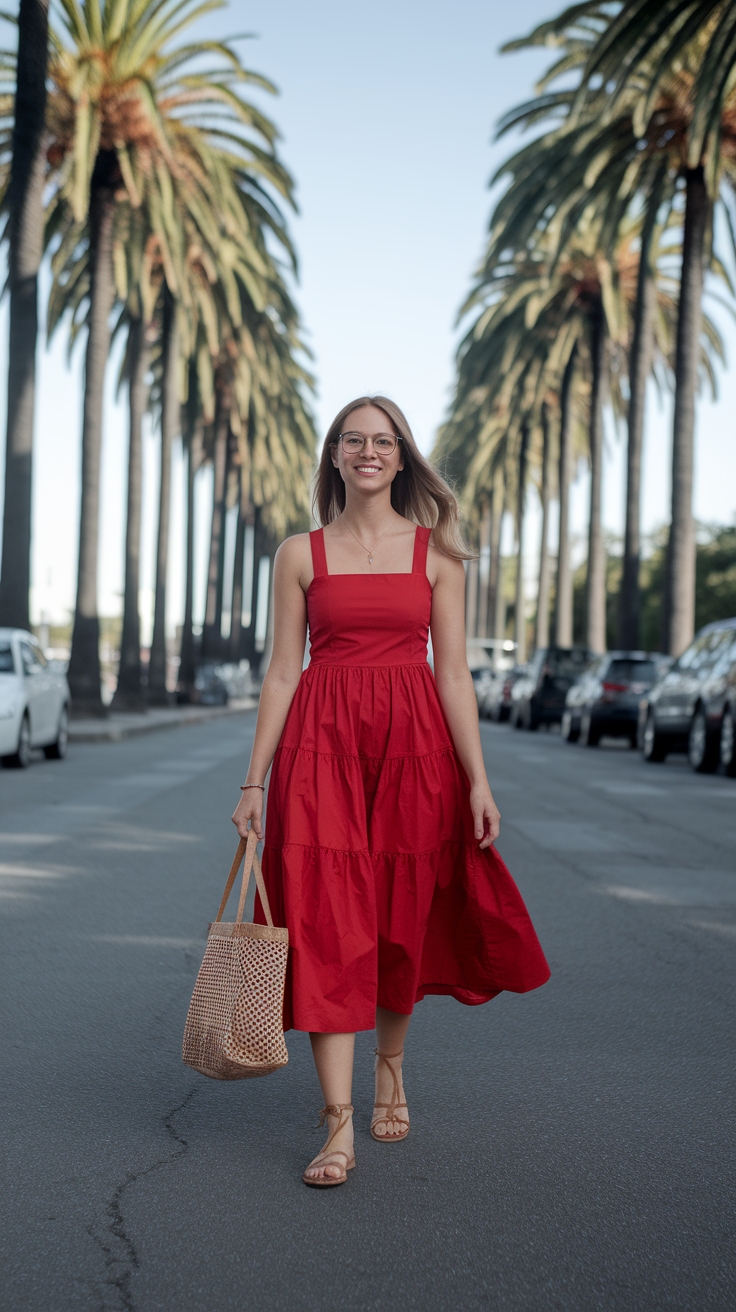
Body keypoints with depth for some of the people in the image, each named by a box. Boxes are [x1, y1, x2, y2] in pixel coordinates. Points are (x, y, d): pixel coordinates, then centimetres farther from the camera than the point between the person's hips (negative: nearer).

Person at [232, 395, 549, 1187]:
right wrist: (254, 781, 1)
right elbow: (283, 672, 5)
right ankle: (338, 1124, -9)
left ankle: (390, 1067, 36)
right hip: (322, 744, -1)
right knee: (327, 923, -9)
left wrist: (477, 779, -4)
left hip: (416, 744, 1)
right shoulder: (299, 555, 5)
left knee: (403, 921, 9)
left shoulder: (436, 552, 5)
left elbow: (453, 673, 3)